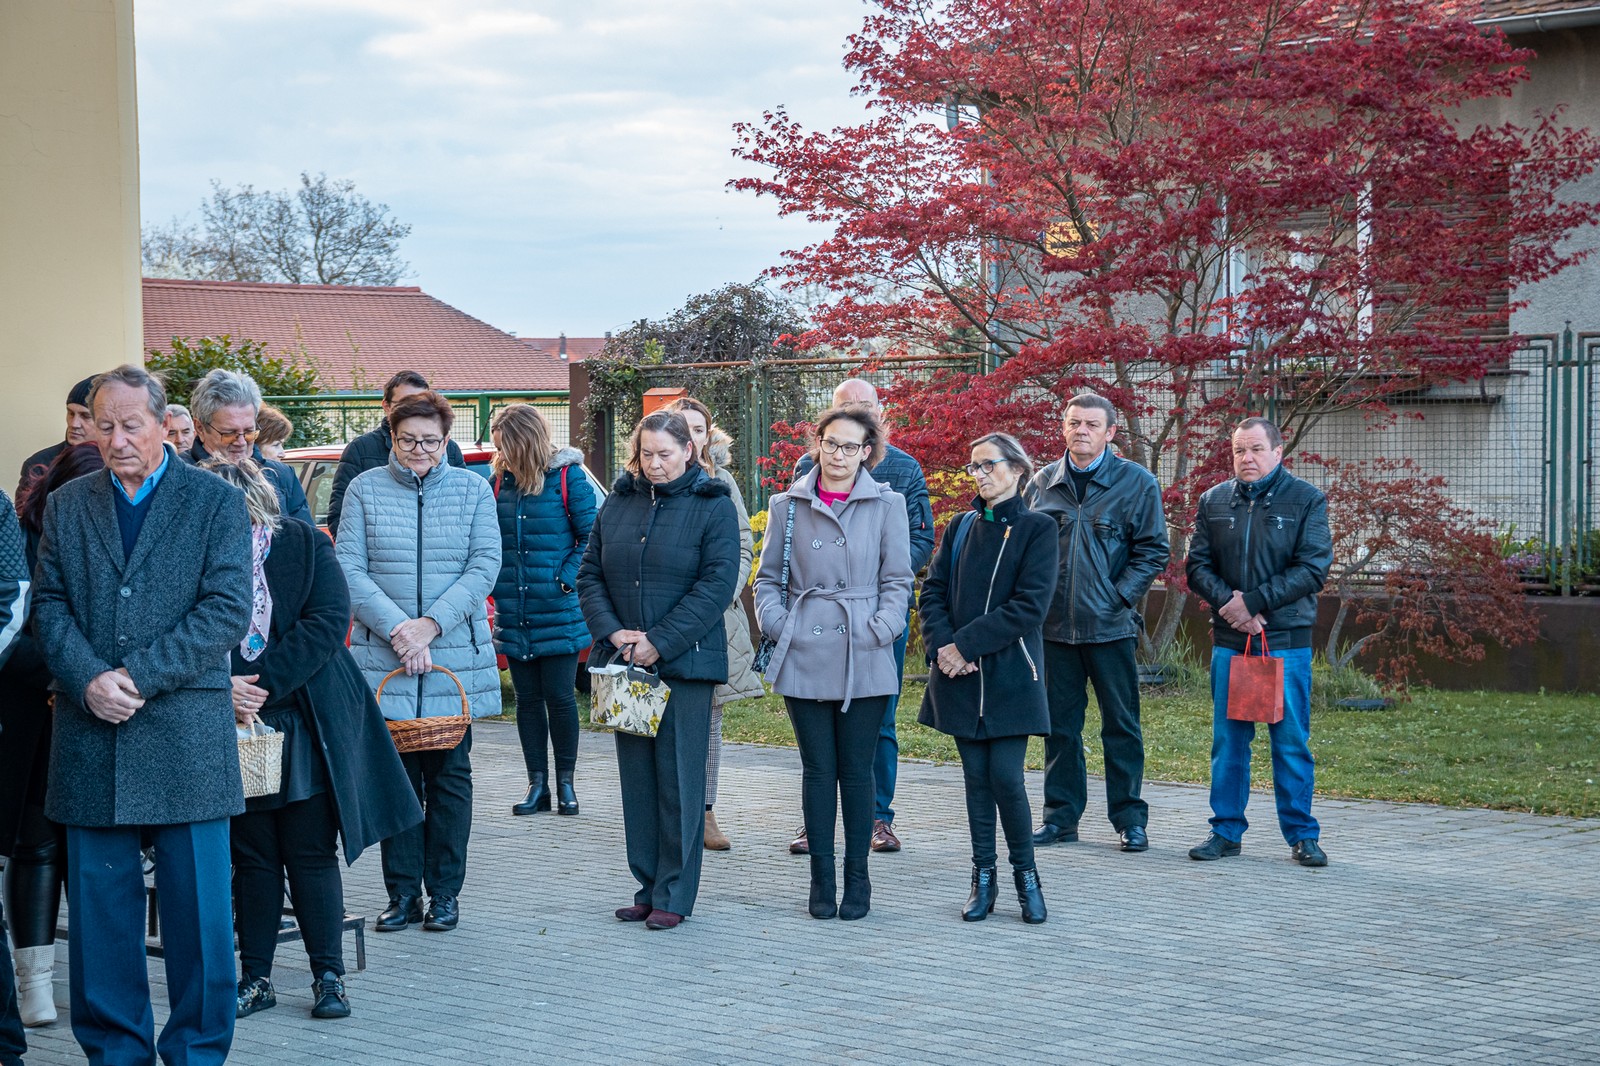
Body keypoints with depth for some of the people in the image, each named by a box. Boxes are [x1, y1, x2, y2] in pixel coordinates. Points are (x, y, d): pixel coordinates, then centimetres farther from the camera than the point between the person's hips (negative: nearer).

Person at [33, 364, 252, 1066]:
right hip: (91, 738, 3)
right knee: (99, 908, 7)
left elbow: (228, 610, -7)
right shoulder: (66, 506, 12)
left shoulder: (217, 502, 2)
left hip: (186, 737, -3)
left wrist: (140, 676, -14)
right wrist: (88, 681, -12)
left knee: (197, 906, 2)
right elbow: (49, 605, 7)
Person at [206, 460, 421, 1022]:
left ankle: (329, 976, 10)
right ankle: (255, 978, 16)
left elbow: (327, 621, -12)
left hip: (306, 728, -1)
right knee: (252, 858, 8)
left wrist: (263, 683, -18)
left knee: (311, 854, 2)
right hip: (238, 731, 1)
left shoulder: (304, 543, -3)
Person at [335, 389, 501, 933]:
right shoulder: (365, 488, 4)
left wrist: (432, 624, -13)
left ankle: (445, 893, 13)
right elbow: (349, 568, -3)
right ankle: (402, 893, 10)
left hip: (456, 657, 1)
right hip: (384, 662, 0)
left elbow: (485, 564, -2)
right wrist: (396, 628, -15)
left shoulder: (472, 489, 6)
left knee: (450, 776, 4)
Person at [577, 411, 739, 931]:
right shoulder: (617, 503, 11)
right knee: (637, 775, 8)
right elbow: (590, 574, 10)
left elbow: (717, 585, -11)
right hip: (625, 662, 5)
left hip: (685, 662, -5)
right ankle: (648, 886, 16)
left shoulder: (713, 507, -3)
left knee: (679, 776, -2)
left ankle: (675, 895, 4)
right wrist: (612, 633, -6)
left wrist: (660, 642, -15)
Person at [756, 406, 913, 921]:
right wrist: (778, 626, -2)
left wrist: (879, 630, -7)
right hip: (805, 659, 1)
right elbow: (768, 578, 12)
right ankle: (821, 879, 12)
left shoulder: (886, 505, 3)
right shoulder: (788, 506, 7)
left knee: (857, 770, 3)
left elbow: (898, 580, 5)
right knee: (817, 770, 4)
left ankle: (857, 879, 13)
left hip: (865, 660, -1)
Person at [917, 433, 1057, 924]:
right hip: (960, 678, 4)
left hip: (1010, 675, -4)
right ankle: (983, 879, 13)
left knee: (1006, 777, -8)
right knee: (976, 777, 6)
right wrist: (942, 646, -10)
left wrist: (967, 644, -15)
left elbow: (1030, 604, -11)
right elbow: (932, 591, 8)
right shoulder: (961, 527, 12)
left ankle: (1026, 875, 9)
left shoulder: (1036, 528, -2)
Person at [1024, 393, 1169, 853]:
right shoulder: (1042, 483, 8)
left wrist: (1118, 598, -11)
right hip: (1054, 626, 3)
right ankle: (1061, 815, 18)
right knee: (1060, 724, 9)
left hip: (1111, 626, -3)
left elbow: (1153, 551, -1)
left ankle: (1130, 819, 11)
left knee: (1121, 725, 3)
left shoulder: (1136, 482, -1)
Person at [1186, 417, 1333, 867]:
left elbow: (1312, 569, -8)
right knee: (1227, 739, 7)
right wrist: (1227, 602, -12)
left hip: (1286, 640, -3)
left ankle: (1302, 835, 9)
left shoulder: (1307, 501, 0)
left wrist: (1252, 602, -13)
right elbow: (1198, 565, 8)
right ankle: (1226, 830, 15)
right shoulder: (1213, 501, 11)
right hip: (1228, 640, 3)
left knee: (1291, 741, 0)